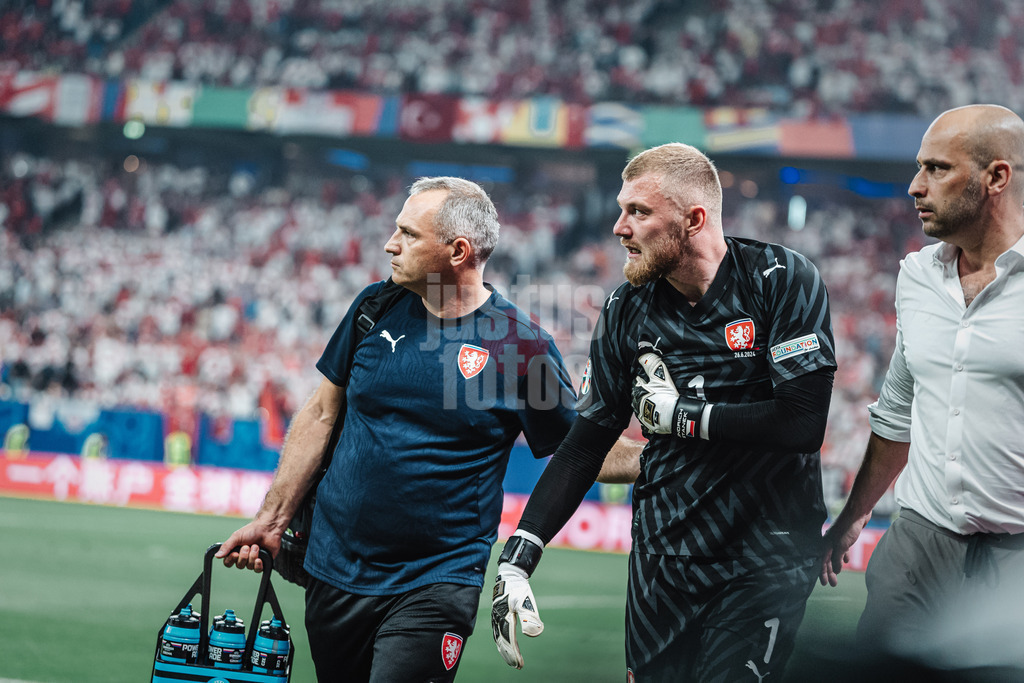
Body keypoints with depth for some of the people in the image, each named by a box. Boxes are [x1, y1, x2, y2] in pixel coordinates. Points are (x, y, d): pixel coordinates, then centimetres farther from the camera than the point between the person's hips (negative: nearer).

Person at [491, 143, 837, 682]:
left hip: (762, 561, -5)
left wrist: (679, 413, -11)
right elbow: (583, 447, 6)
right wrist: (516, 560, -3)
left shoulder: (781, 282, -11)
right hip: (661, 562, 5)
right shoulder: (626, 312, 3)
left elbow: (803, 424, -19)